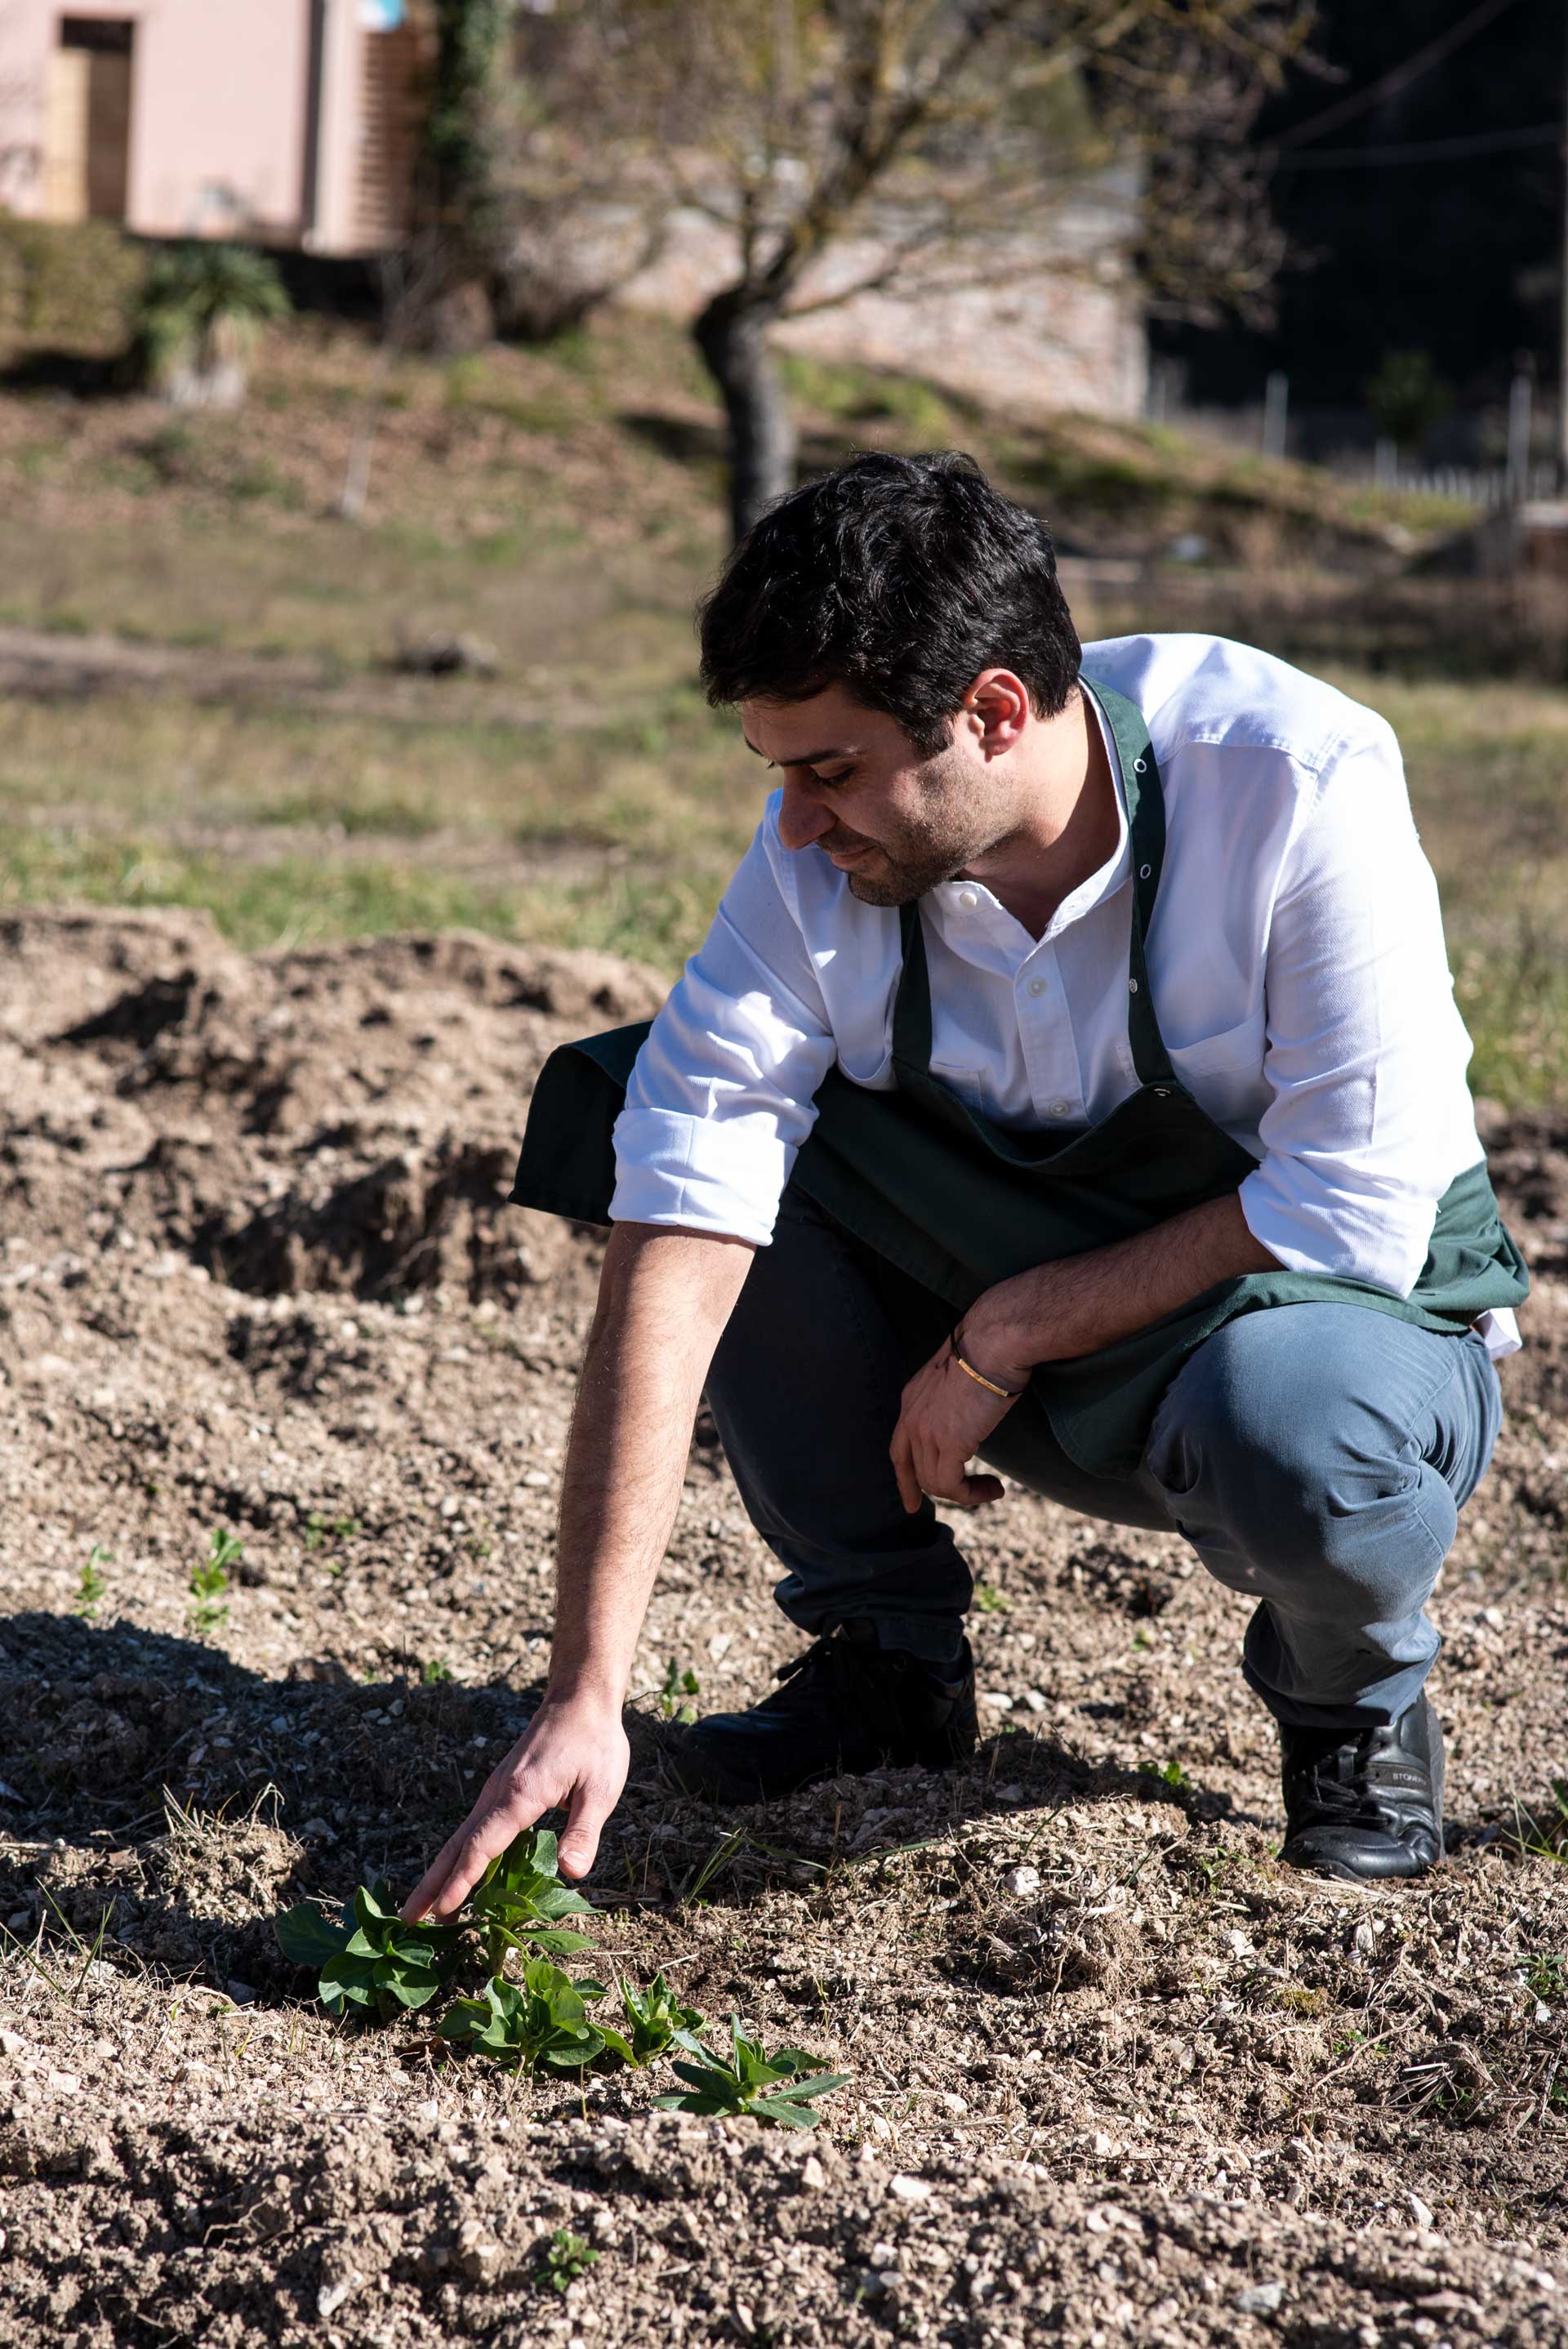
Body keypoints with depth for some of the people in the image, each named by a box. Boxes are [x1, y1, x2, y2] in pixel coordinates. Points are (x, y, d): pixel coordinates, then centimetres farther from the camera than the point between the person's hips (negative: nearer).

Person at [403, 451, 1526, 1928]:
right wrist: (585, 1695, -31)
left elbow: (1358, 1206, -25)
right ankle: (886, 1646, 0)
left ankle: (1355, 1691, -2)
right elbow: (679, 1246, -24)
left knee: (1296, 1433, -41)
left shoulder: (1300, 782, -27)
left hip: (1352, 1310, -4)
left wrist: (1005, 1336, -25)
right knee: (606, 1101, -14)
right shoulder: (820, 861, -18)